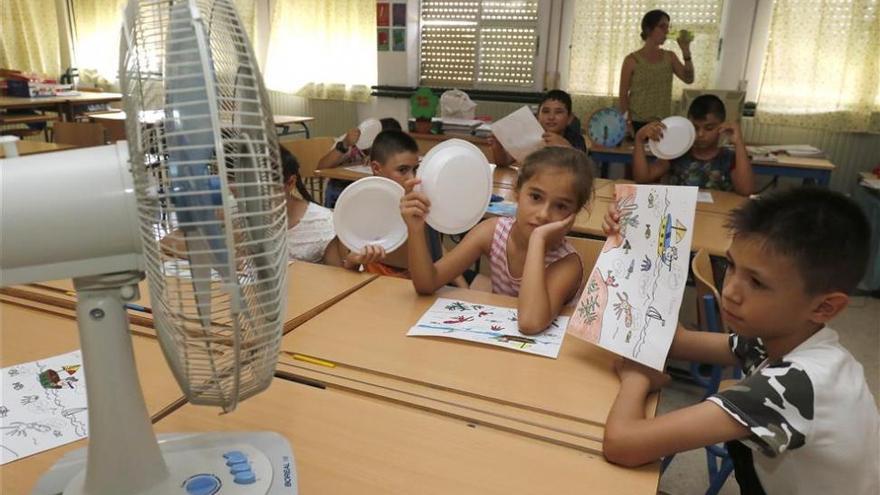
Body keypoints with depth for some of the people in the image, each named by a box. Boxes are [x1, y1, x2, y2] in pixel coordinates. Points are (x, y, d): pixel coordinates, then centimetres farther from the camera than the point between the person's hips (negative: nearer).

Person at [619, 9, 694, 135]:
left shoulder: (670, 57, 5)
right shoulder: (632, 60, -8)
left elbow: (689, 79, -4)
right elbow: (623, 95, -7)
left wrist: (686, 51, -11)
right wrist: (628, 124, -11)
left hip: (662, 124, 4)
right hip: (638, 124, -4)